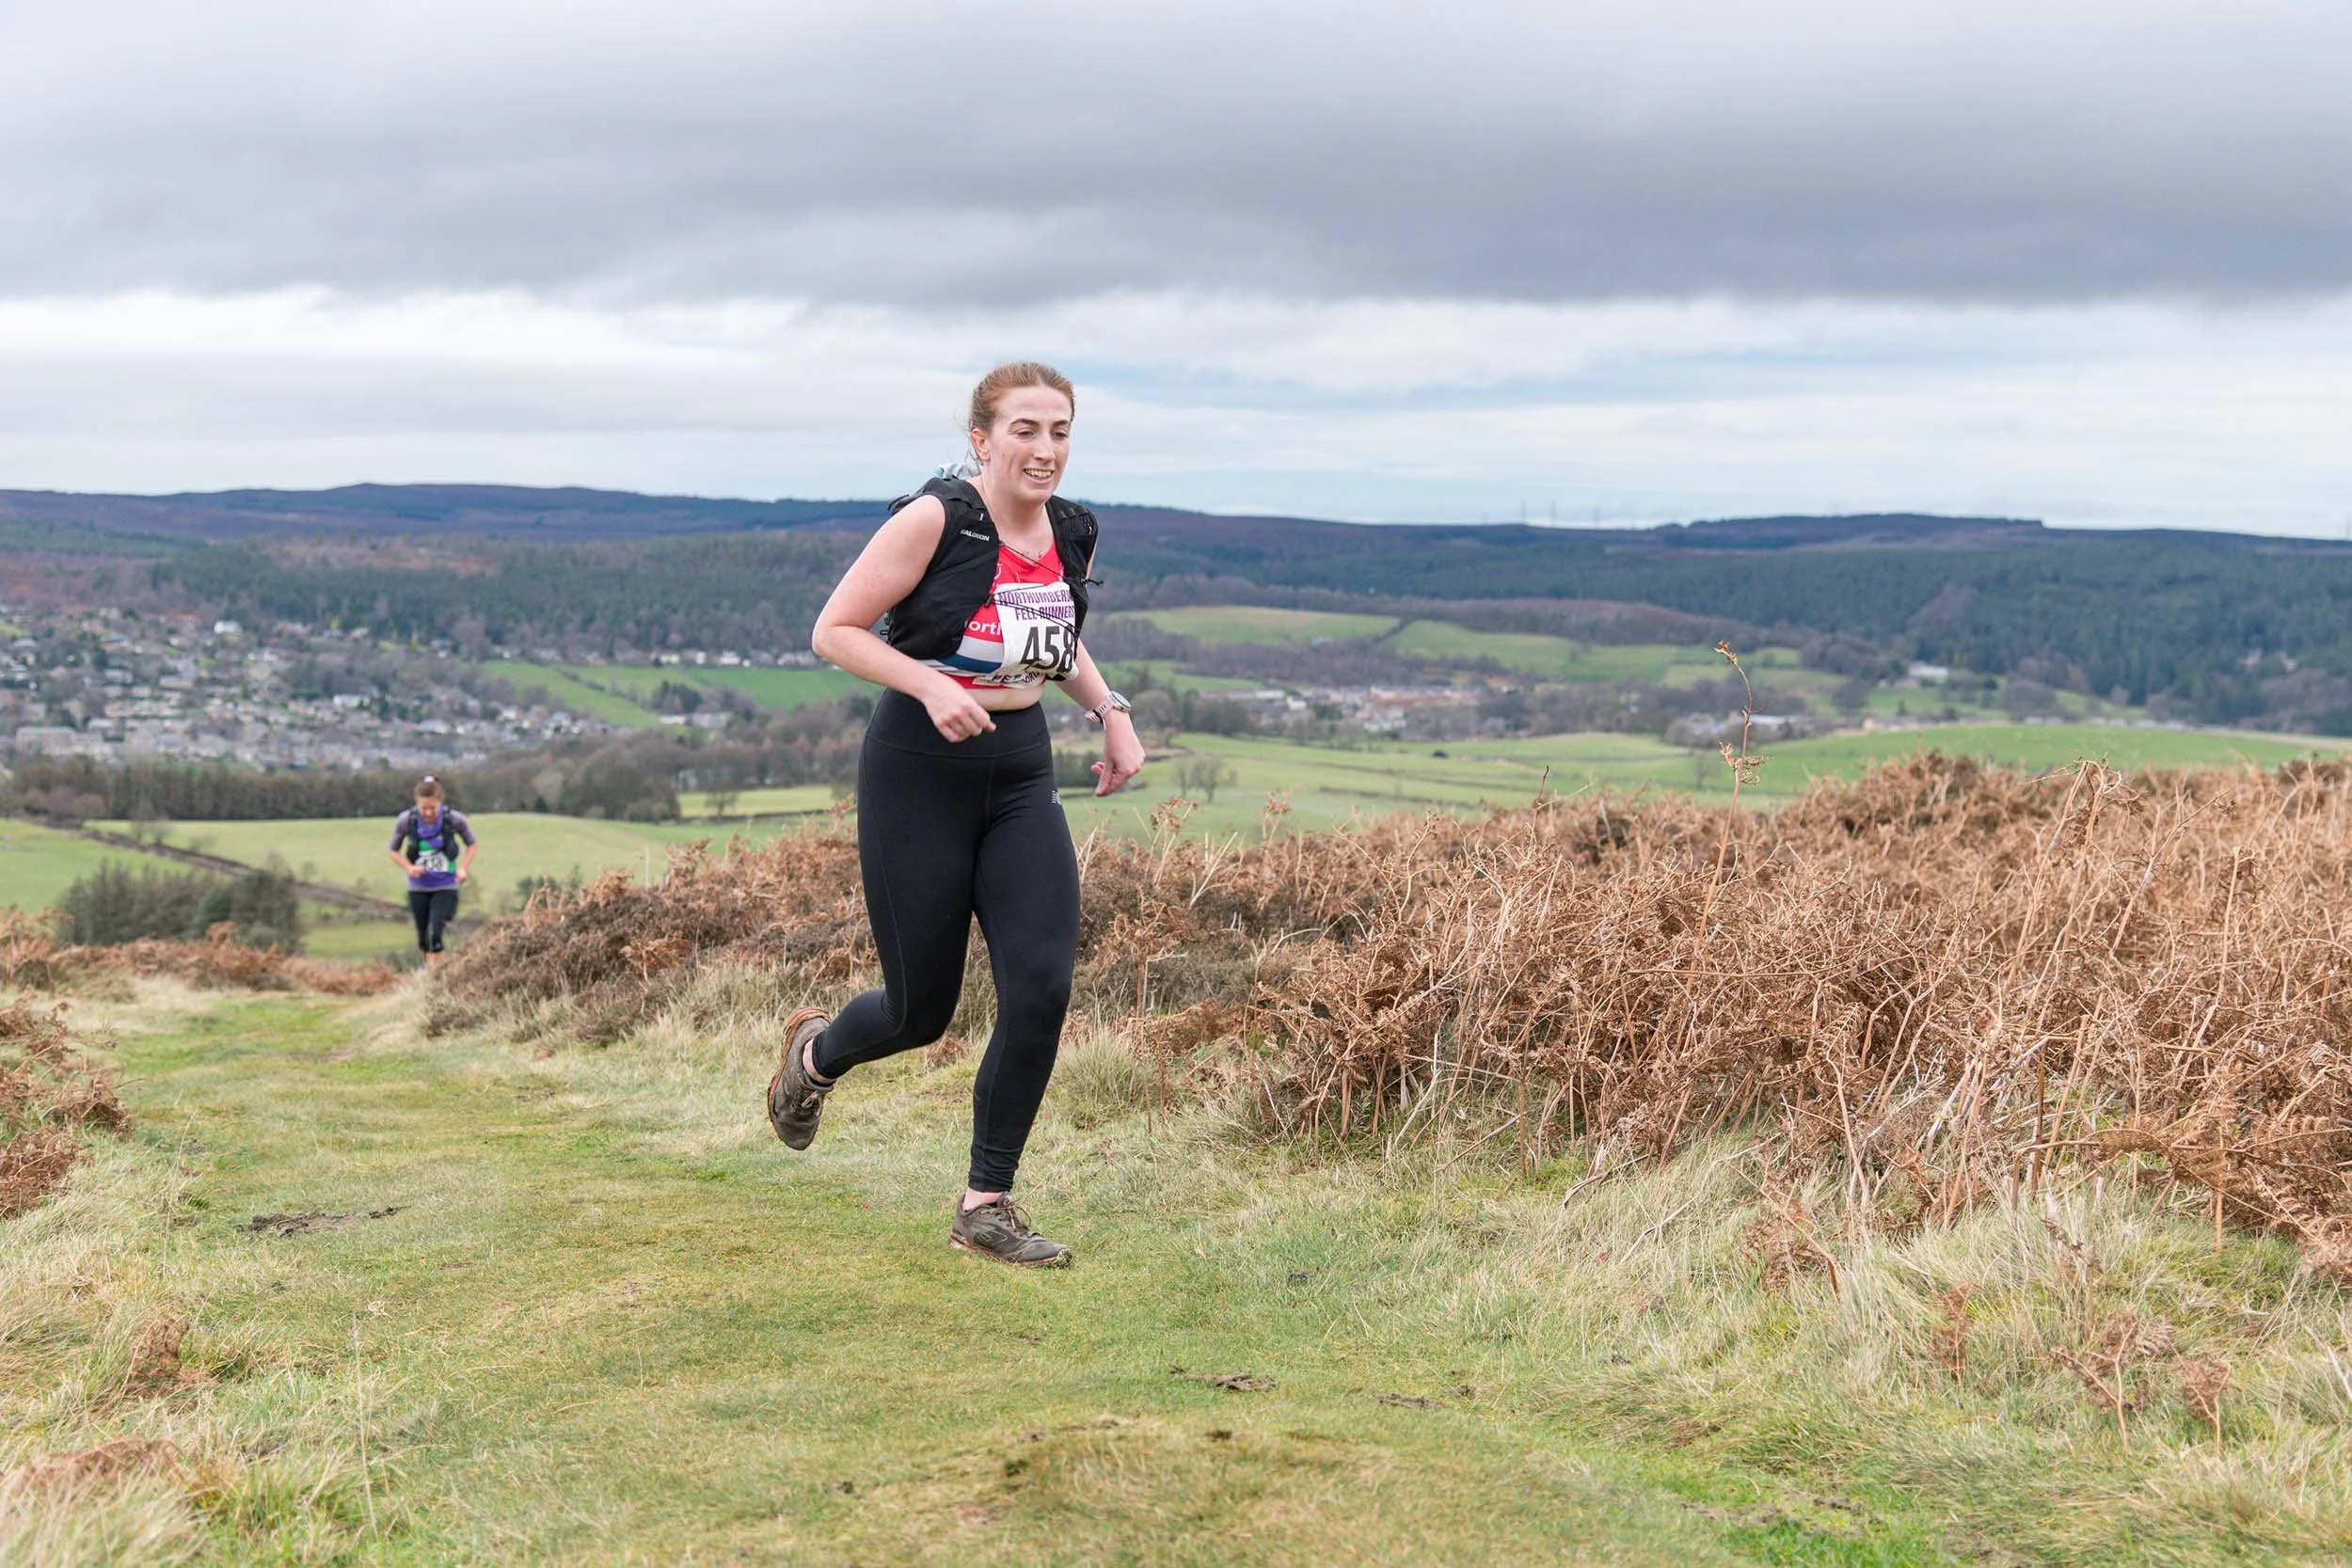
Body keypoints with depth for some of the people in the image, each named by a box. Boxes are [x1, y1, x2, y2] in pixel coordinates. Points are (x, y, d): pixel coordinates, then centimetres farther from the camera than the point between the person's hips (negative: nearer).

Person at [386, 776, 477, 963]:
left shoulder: (454, 819, -14)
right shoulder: (405, 821, -12)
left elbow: (472, 844, 5)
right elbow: (394, 851, 4)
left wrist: (463, 868, -11)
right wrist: (409, 867, -15)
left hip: (445, 887, -2)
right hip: (418, 888, 2)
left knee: (434, 936, -17)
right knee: (423, 941, 9)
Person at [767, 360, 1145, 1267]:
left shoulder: (1074, 537, 5)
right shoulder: (935, 520, -14)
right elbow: (834, 631, -10)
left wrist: (1110, 712, 7)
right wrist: (930, 684, -24)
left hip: (1021, 776, 5)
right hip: (918, 775, -5)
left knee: (1042, 989, -10)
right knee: (922, 1011, 4)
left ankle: (986, 1206, 5)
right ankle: (814, 1054, 41)